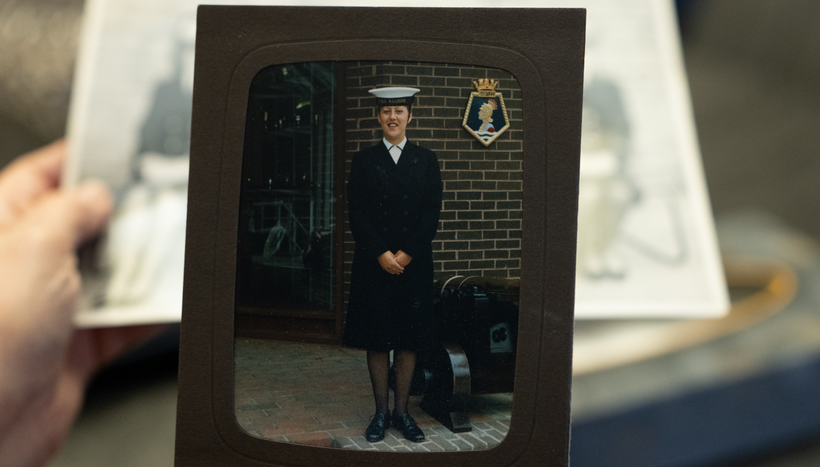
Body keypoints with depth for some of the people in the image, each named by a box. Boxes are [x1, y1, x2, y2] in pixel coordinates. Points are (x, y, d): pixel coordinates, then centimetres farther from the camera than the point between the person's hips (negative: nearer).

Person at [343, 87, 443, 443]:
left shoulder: (427, 161, 8)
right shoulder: (363, 162, 6)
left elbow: (432, 213, 1)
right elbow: (357, 214, 0)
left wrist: (406, 254, -9)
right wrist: (381, 254, -11)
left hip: (414, 264, 1)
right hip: (373, 264, 0)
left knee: (408, 340, 5)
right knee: (376, 340, 3)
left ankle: (402, 411, 15)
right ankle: (381, 412, 14)